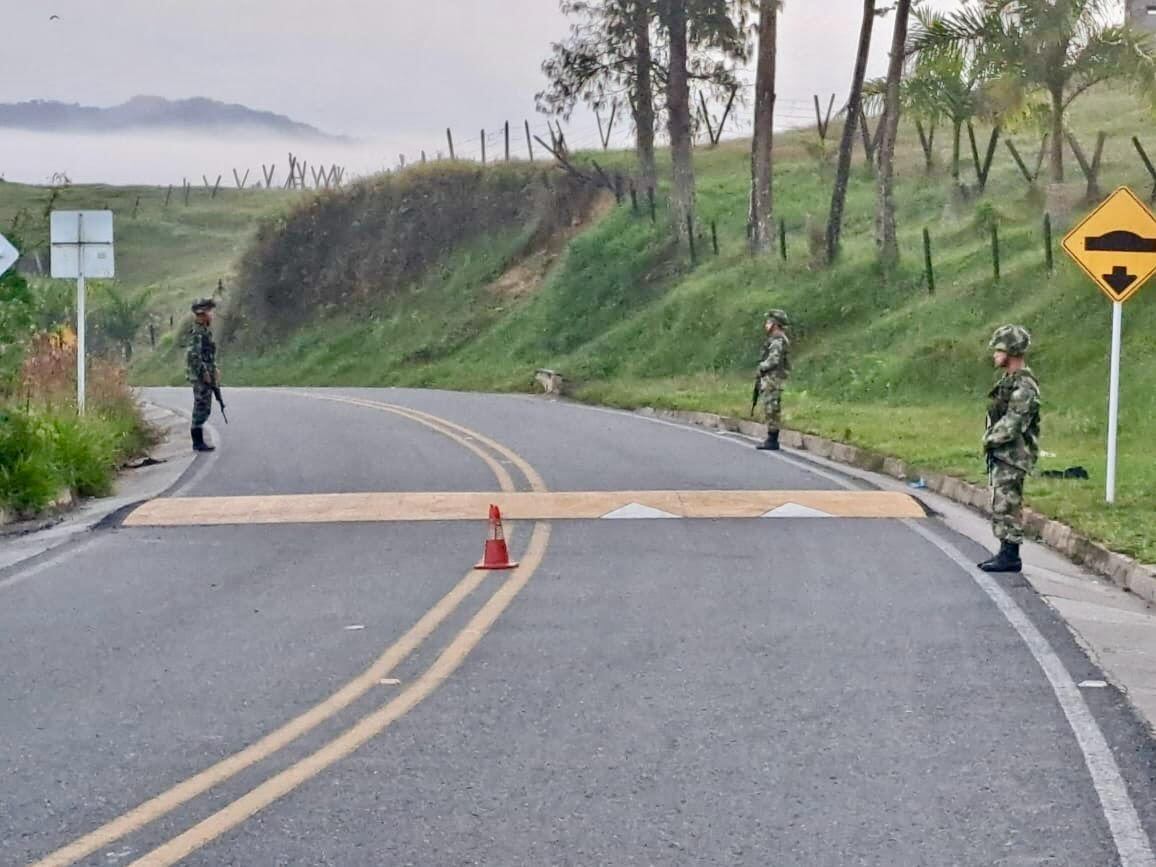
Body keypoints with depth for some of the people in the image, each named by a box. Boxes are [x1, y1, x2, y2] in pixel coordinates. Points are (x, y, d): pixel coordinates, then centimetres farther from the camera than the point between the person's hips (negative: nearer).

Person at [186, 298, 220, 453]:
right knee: (202, 408, -7)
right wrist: (204, 373, -21)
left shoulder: (206, 330, 15)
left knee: (203, 409, 12)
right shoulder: (197, 332, -17)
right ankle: (198, 443, -3)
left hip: (207, 377, 10)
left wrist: (214, 370, 18)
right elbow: (194, 356, -24)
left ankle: (198, 441, 17)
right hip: (200, 377, -10)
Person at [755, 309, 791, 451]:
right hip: (771, 380, 11)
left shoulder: (777, 341, -14)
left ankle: (772, 441, -8)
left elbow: (773, 361, -23)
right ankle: (772, 440, 14)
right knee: (772, 411, 11)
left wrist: (761, 367, -8)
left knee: (772, 410, -9)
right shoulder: (776, 340, 19)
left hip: (773, 380, -11)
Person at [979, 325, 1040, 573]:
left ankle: (1010, 557, -3)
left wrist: (990, 440, -9)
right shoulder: (1009, 380, 14)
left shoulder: (1024, 386, -18)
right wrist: (991, 439, 7)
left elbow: (1011, 425, -21)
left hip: (1012, 456, -10)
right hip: (1000, 455, 10)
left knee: (1007, 506, -7)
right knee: (1002, 506, 13)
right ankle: (1006, 553, 18)